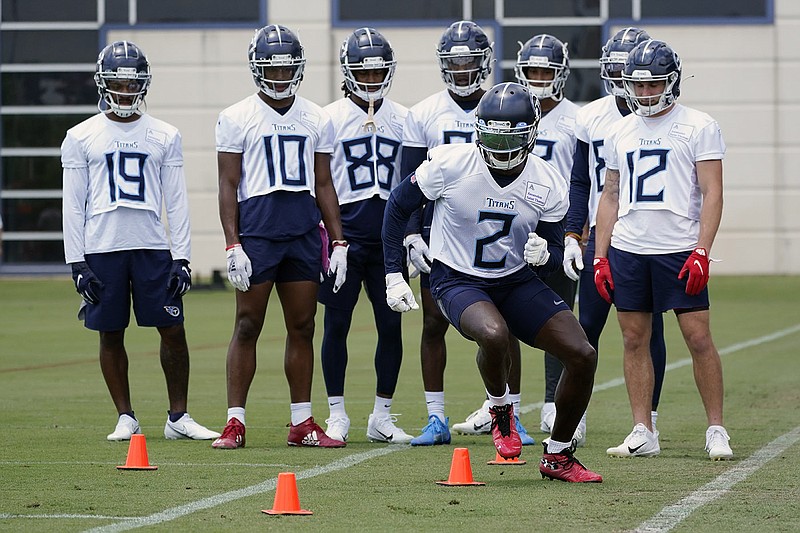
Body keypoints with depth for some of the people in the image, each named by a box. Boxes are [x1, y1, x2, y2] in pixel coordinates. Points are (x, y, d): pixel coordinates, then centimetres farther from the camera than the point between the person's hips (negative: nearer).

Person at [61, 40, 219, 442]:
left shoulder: (164, 136, 8)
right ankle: (126, 418, 14)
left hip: (153, 245, 1)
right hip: (102, 248, -1)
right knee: (111, 334, 4)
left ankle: (178, 417, 8)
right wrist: (77, 262, -3)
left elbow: (176, 202, 8)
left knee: (173, 330, -2)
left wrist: (182, 257, 1)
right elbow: (73, 206, 4)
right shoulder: (81, 137, 5)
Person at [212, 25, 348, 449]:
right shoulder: (237, 119, 0)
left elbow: (323, 185, 15)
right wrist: (232, 246, -10)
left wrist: (338, 242, 9)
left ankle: (302, 423, 12)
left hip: (304, 231, 4)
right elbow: (228, 186, -2)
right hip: (256, 230, -4)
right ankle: (235, 422, 0)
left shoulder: (316, 119, 12)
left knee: (302, 327, 6)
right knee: (247, 325, -3)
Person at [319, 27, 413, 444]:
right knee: (337, 325, 2)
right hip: (344, 236, -3)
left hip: (387, 238, 3)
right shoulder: (329, 119, 0)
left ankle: (382, 417, 12)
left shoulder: (402, 120, 9)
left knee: (391, 326, 3)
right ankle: (337, 415, 11)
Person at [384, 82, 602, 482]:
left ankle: (558, 457, 11)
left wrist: (544, 254, -25)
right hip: (458, 281, -4)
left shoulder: (547, 185, -9)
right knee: (494, 333, -37)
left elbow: (553, 261, 1)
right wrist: (393, 276, -4)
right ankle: (500, 411, -4)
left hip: (516, 280, 4)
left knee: (582, 355, -9)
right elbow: (398, 206, -3)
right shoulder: (451, 164, -18)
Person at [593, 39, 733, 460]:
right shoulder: (620, 132, 14)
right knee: (634, 339, 4)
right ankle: (642, 433, 10)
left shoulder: (699, 127, -1)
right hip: (627, 250, 5)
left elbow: (712, 193, -5)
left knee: (699, 338, -5)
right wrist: (600, 256, 10)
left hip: (679, 250, -4)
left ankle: (716, 430, 3)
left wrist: (701, 252, -14)